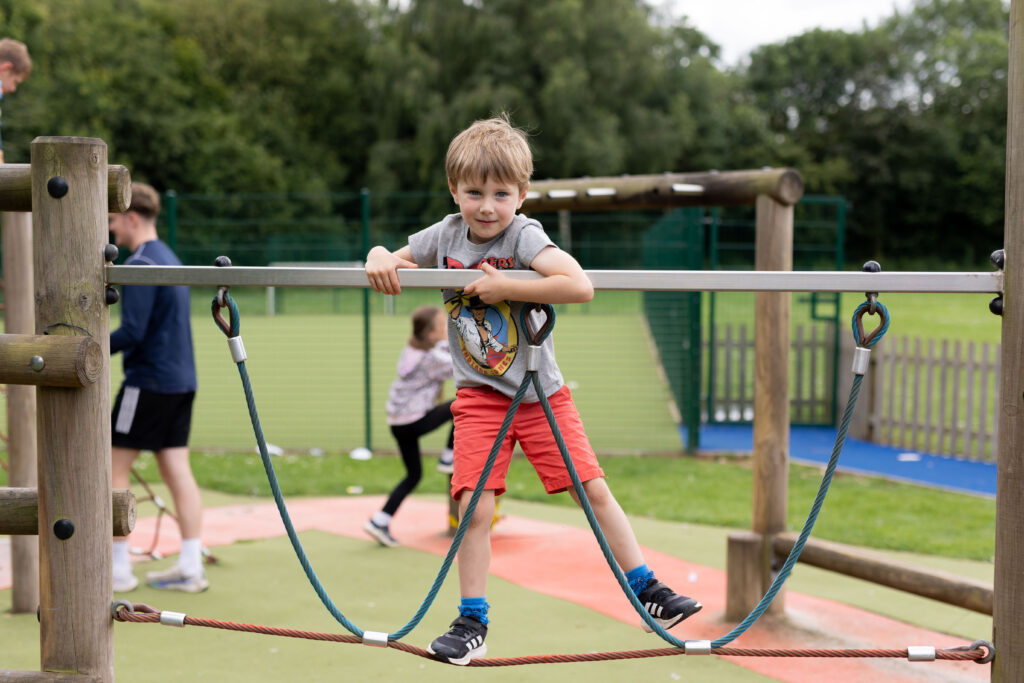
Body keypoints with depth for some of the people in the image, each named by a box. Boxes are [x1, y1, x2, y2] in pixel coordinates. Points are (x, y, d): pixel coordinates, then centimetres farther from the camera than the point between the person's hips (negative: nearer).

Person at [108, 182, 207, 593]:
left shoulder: (140, 263, -14)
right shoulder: (168, 257, 16)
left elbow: (132, 332, -21)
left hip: (148, 381, -9)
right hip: (181, 380, 9)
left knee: (114, 469, 0)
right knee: (176, 470, 7)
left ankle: (117, 569, 2)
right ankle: (191, 567, 6)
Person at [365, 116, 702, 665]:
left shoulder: (524, 235, -16)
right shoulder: (445, 236, -2)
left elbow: (581, 286, -31)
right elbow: (390, 259, 8)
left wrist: (505, 287, -30)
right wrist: (378, 259, -16)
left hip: (542, 393, -2)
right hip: (479, 395, 2)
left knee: (593, 489, 0)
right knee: (475, 506, -8)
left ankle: (647, 591, 15)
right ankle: (472, 621, 7)